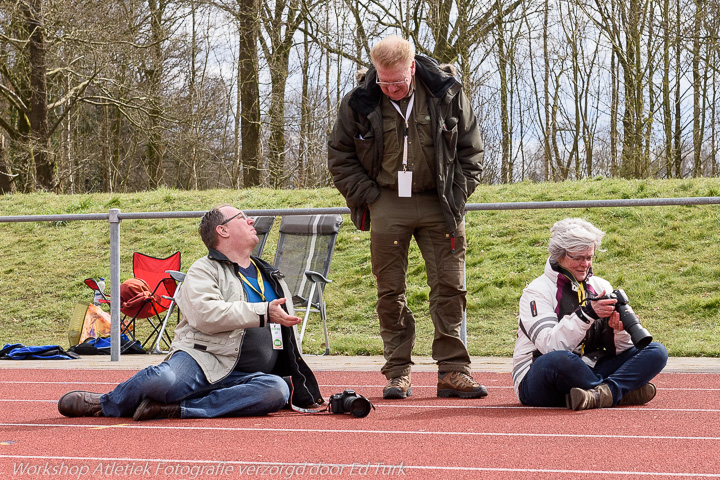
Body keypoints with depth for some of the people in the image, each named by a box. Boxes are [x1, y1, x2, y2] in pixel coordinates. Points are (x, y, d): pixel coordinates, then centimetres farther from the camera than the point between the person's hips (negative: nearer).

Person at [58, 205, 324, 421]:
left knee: (277, 389, -31)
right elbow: (206, 314, -15)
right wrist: (263, 313, -18)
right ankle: (104, 403, -3)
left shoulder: (273, 277, 27)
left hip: (244, 377, 5)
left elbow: (286, 333, 35)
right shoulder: (203, 271, 7)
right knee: (164, 379, -37)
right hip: (203, 362, -5)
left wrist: (306, 391, 27)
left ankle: (174, 409, -31)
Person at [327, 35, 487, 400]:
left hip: (439, 205, 0)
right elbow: (339, 155, 6)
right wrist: (365, 196, -3)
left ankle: (452, 372, 3)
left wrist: (458, 195, -1)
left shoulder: (447, 94, -4)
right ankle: (397, 373, 9)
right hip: (387, 203, 0)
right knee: (390, 291, 1)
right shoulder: (359, 102, -5)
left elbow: (471, 150, 6)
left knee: (449, 286, -2)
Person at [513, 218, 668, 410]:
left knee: (657, 352, -9)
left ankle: (600, 394, -33)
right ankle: (625, 392, -21)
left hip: (588, 373, 6)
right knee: (558, 359, -41)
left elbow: (620, 350, 6)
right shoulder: (537, 291, -5)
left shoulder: (601, 287, 12)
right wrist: (586, 313, -30)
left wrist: (618, 330, -16)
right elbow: (551, 346, -22)